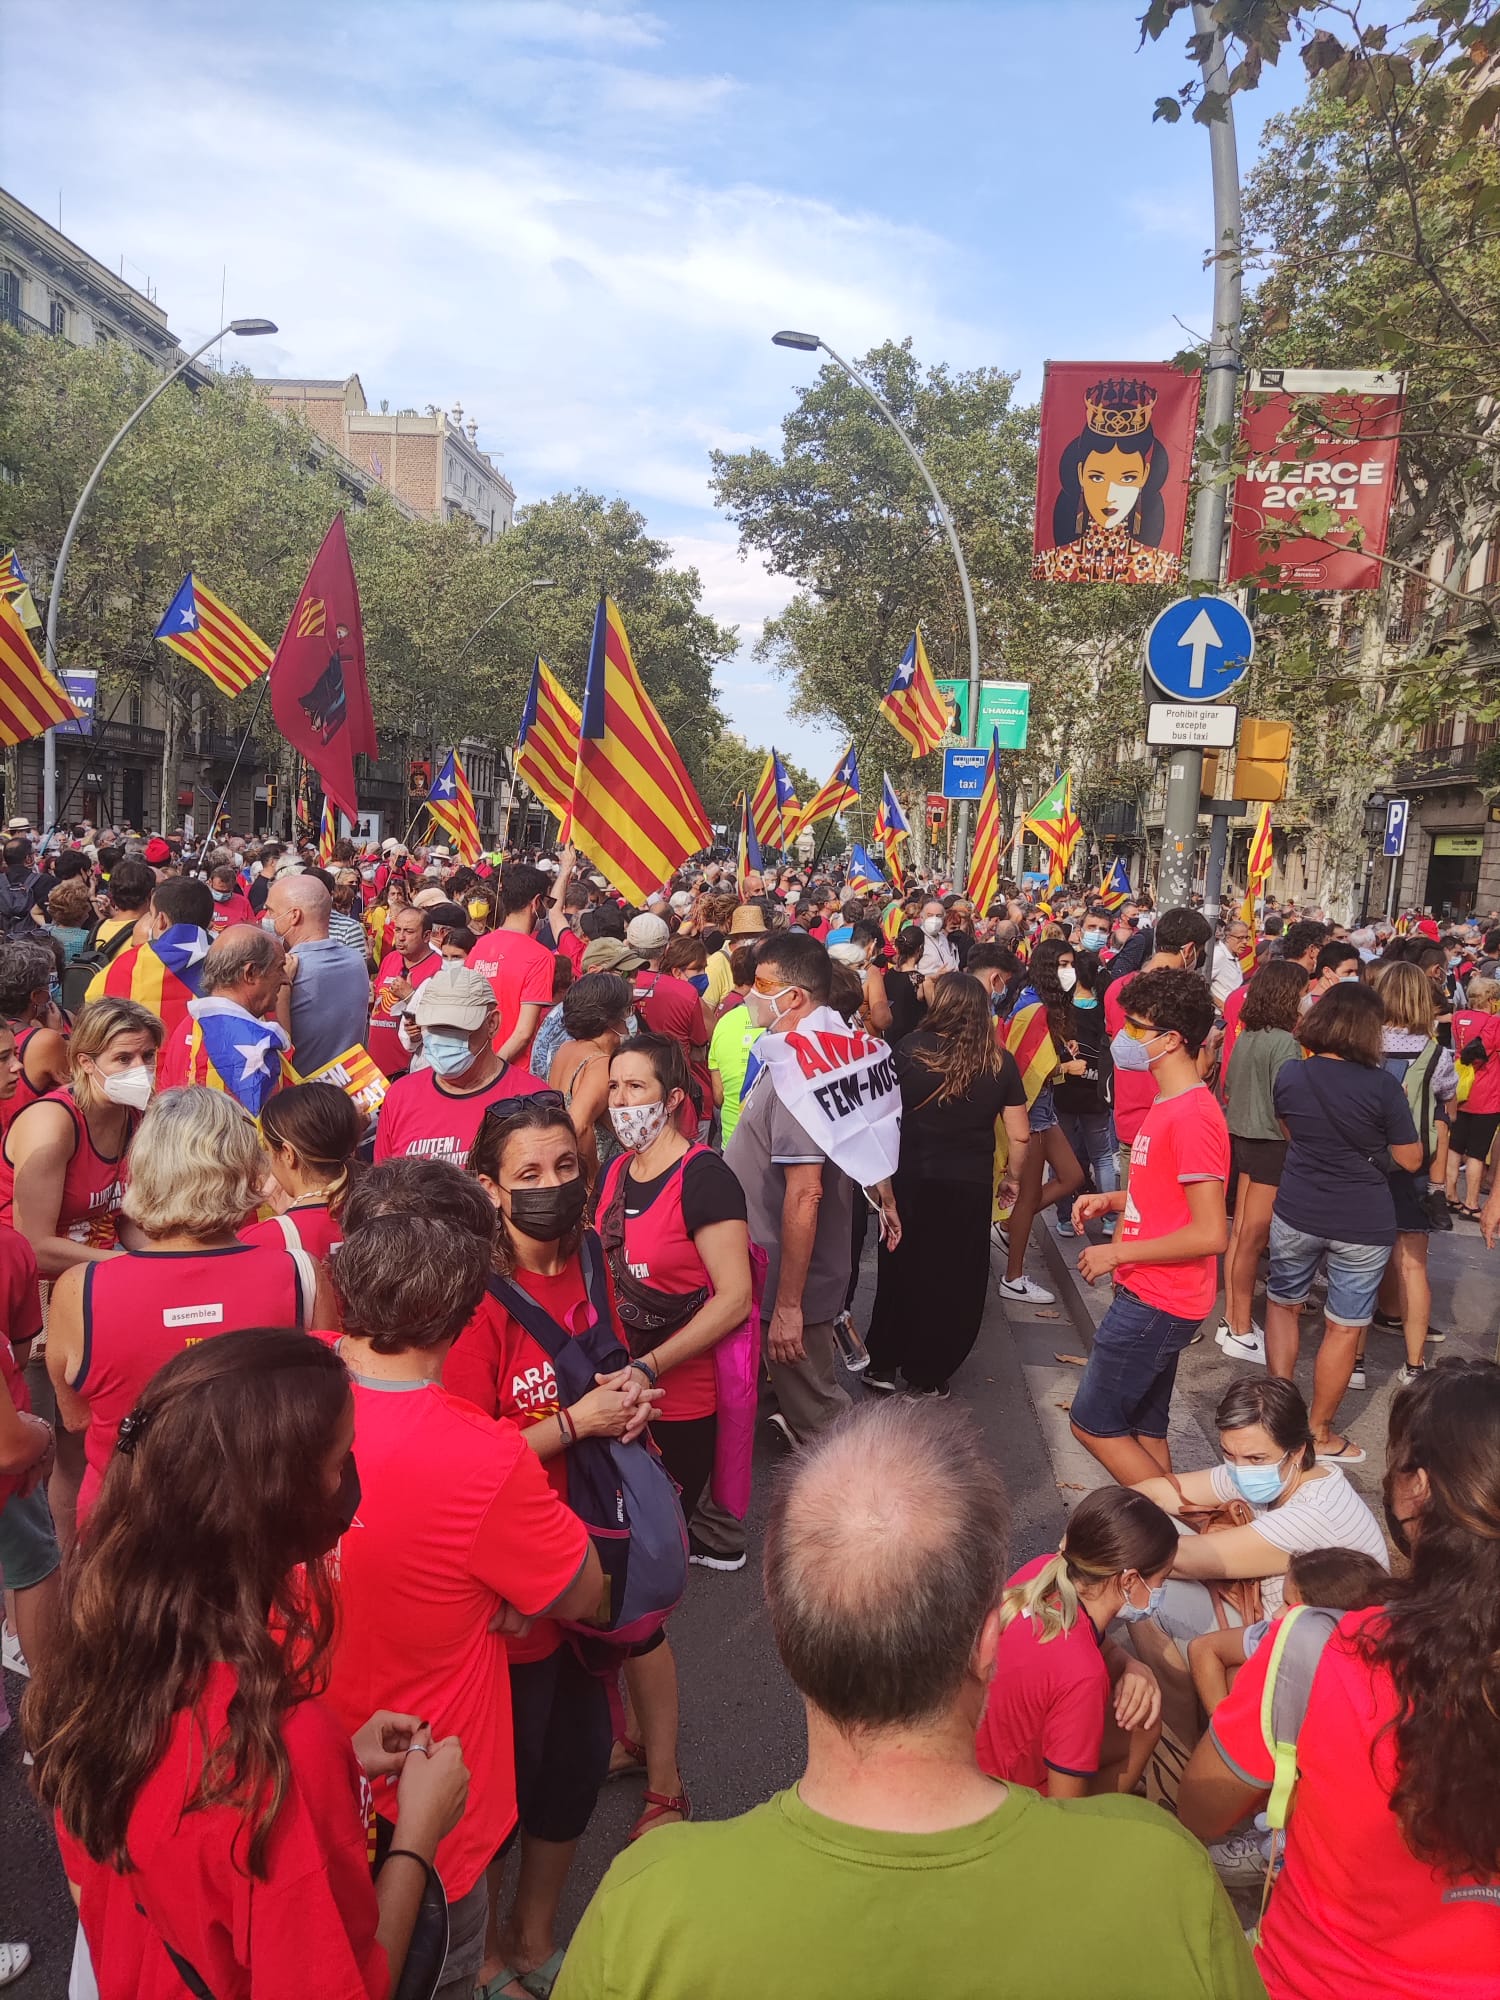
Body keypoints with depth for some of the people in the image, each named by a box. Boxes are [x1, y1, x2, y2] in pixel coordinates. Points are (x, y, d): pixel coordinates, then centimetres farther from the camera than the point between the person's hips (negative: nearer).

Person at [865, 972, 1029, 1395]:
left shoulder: (911, 1048, -8)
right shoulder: (1000, 1062, -5)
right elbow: (1020, 1136, -2)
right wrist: (1012, 1176, 14)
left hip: (910, 1181, 0)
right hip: (970, 1186, 0)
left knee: (901, 1269, 17)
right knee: (955, 1280, 14)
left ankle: (883, 1364, 26)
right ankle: (928, 1373, 23)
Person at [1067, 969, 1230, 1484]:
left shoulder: (1191, 1117, -23)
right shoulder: (1169, 1103, 10)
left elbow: (1210, 1233, -26)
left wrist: (1117, 1252, -18)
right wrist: (1111, 1201, 8)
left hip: (1156, 1303, -10)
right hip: (1148, 1293, 10)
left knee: (1092, 1422, -1)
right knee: (1143, 1428, 17)